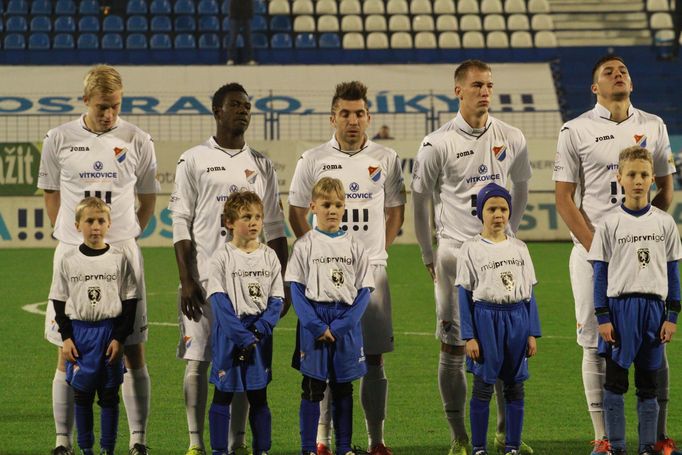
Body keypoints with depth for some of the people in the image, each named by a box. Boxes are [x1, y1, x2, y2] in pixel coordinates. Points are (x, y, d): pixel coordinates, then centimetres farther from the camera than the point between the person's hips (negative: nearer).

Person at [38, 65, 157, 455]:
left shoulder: (138, 141, 1)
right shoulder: (59, 140, 1)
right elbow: (52, 194, 13)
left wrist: (126, 237, 6)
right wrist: (73, 235, 8)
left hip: (123, 252, 0)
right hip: (73, 254, 0)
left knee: (133, 353, 0)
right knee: (69, 353, 2)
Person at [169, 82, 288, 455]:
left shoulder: (261, 165, 12)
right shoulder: (194, 160, 2)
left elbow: (274, 227, 13)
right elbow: (181, 224, -2)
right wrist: (186, 281, -10)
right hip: (204, 277, -3)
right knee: (198, 360, -3)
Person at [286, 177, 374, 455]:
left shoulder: (354, 246, 4)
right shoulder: (304, 246, -1)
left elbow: (364, 291, 2)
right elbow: (296, 290, -4)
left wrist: (340, 326, -11)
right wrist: (317, 326, -15)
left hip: (346, 323, 2)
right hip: (314, 322, -2)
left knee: (343, 388, 9)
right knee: (313, 388, 1)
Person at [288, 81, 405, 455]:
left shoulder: (386, 159, 7)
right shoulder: (313, 160, 3)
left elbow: (395, 211, 14)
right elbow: (296, 212, 8)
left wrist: (379, 251, 3)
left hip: (371, 270, 1)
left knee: (373, 357, 2)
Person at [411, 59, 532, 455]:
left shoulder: (512, 139, 3)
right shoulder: (438, 144, -5)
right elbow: (421, 199, 3)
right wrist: (428, 256, 6)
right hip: (456, 255, -3)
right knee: (454, 347, 0)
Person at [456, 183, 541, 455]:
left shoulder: (519, 248, 9)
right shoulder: (471, 249, 0)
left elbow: (529, 293, 10)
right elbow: (464, 295, -2)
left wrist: (533, 333, 4)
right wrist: (468, 336, -8)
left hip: (517, 319, 3)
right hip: (486, 319, -3)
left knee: (515, 387, 6)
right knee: (483, 387, 0)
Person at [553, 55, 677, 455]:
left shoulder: (653, 126, 10)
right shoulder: (576, 131, 2)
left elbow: (667, 189, 14)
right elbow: (564, 197, -1)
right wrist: (596, 247, -11)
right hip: (591, 249, -2)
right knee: (596, 344, -1)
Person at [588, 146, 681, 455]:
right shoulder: (610, 224, 0)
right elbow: (600, 274, 0)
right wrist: (602, 318, -6)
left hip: (654, 308, 2)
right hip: (619, 307, -2)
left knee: (648, 384, 7)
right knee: (615, 382, 0)